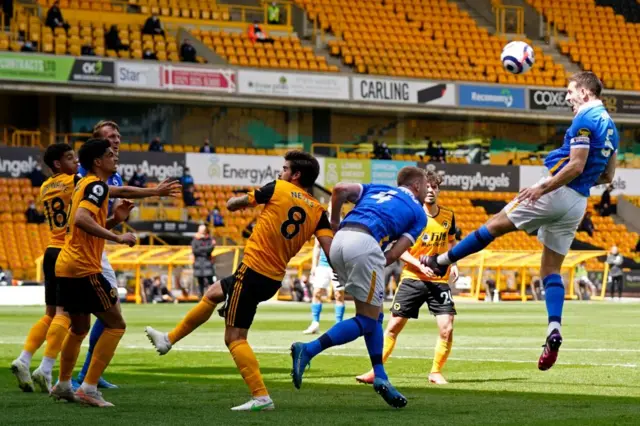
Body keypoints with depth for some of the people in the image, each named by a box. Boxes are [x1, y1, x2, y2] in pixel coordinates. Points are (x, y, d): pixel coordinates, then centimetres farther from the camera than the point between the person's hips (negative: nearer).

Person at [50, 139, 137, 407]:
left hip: (66, 265, 10)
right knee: (115, 324, -4)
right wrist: (117, 237, -25)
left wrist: (114, 219, 10)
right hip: (83, 268, -10)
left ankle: (63, 385, 33)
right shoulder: (97, 185, -12)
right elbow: (81, 219, -28)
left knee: (80, 327, 24)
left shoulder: (85, 184, 18)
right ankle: (89, 388, -8)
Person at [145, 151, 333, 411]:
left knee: (235, 337, -3)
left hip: (252, 270, -7)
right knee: (214, 293, 29)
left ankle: (261, 397, -13)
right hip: (274, 280, 7)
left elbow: (233, 204, 2)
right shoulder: (318, 211, 2)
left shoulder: (278, 189, -8)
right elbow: (330, 249, -9)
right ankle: (169, 339, 39)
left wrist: (236, 202, 25)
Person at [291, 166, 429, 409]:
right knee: (366, 321, 1)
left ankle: (380, 376, 12)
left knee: (373, 315, 18)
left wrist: (334, 223, 23)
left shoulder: (378, 189, 31)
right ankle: (308, 350, -15)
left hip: (338, 241, 7)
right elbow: (394, 254, 6)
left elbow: (341, 189, 12)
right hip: (364, 243, -7)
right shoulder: (418, 213, 19)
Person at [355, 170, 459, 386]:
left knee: (447, 329, -9)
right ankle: (376, 370, 9)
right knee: (394, 325, -2)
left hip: (439, 280, 2)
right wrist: (420, 265, -18)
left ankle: (436, 372, 9)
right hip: (412, 278, -2)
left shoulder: (448, 216, 4)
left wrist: (453, 263, 4)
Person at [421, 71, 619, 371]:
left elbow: (576, 166, -21)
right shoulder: (608, 124, 16)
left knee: (496, 225, 6)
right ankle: (553, 332, -9)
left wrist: (542, 188, -20)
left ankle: (441, 262, 17)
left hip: (557, 192, -8)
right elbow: (608, 176, 21)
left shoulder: (585, 120, -12)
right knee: (552, 270, 8)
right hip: (578, 203, 8)